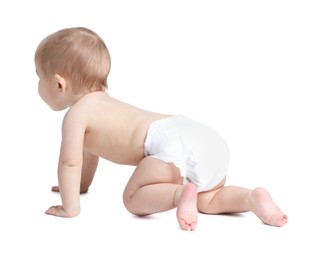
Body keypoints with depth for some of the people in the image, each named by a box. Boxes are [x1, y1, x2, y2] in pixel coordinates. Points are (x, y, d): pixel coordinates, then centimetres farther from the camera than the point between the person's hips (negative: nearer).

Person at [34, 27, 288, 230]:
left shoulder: (76, 113, 4)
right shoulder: (100, 100, 33)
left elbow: (70, 162, -3)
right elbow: (90, 149, 46)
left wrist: (70, 207, 6)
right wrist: (82, 185, 53)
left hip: (174, 144, -9)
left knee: (133, 199, 0)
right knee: (207, 200, 24)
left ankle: (181, 193, -23)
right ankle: (253, 197, 0)